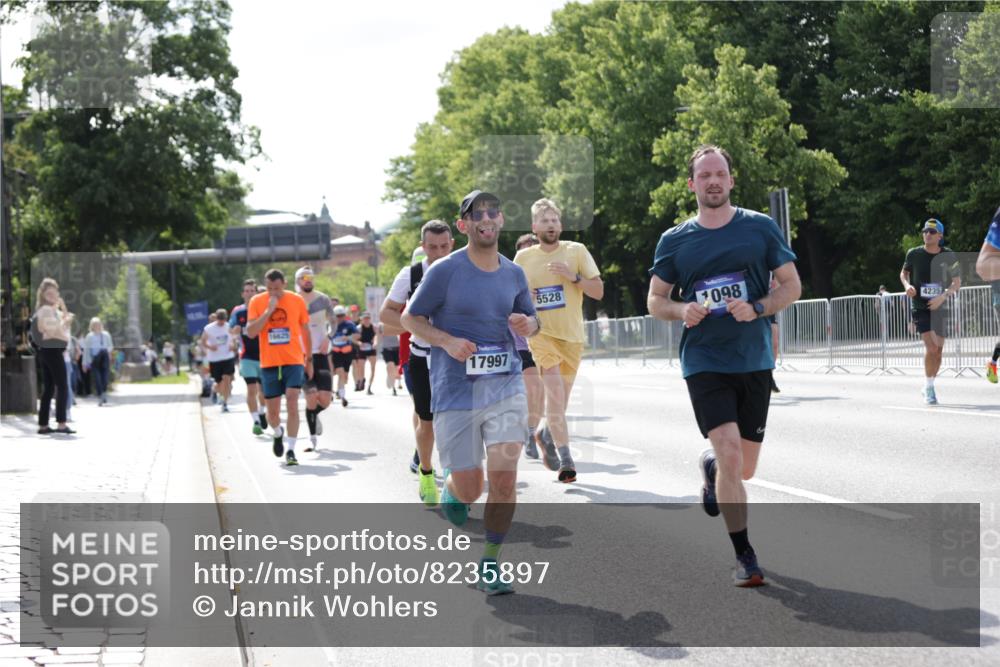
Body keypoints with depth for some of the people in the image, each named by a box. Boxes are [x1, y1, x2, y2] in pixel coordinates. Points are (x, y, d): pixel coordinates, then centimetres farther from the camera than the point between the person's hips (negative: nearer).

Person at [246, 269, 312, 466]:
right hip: (269, 363, 1)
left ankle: (290, 451, -11)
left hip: (293, 361, -1)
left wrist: (309, 360, 12)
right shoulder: (257, 302, -2)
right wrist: (268, 310, -18)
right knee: (272, 411, 6)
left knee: (292, 402, -15)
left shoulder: (296, 300, 0)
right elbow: (251, 332, -12)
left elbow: (306, 332, 10)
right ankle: (278, 434, 39)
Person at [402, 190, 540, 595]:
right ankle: (450, 488, 40)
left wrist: (528, 325, -3)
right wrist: (448, 342, -14)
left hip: (505, 384, 3)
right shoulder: (445, 271, -4)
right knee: (469, 490, 1)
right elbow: (410, 318, 2)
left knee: (504, 476, -12)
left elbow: (531, 321, 22)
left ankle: (490, 565, 4)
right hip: (454, 390, -2)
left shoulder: (514, 273, 9)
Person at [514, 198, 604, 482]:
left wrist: (573, 277, -17)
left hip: (572, 335, 2)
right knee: (555, 392, -19)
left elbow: (598, 291, -2)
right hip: (541, 333, -1)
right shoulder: (523, 257, 4)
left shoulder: (576, 251, 0)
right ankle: (565, 458, -17)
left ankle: (546, 435, 42)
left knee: (560, 399, 12)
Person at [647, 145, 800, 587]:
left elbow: (792, 286, 4)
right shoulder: (674, 240, 3)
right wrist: (681, 310, -12)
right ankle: (744, 558, -7)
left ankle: (710, 467, 47)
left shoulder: (760, 228, 2)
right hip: (704, 362, -2)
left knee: (744, 468, 9)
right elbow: (655, 301, 10)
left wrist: (757, 309, -15)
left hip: (754, 361, 2)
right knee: (730, 454, -18)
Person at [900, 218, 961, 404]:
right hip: (919, 307, -3)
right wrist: (907, 285, -10)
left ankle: (928, 387, 27)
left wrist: (943, 296, -15)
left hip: (939, 307, 3)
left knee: (938, 351, 7)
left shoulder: (948, 256, -2)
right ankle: (929, 388, -5)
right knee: (931, 347, -18)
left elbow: (957, 282, 2)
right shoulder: (914, 254, -5)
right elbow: (904, 272, 12)